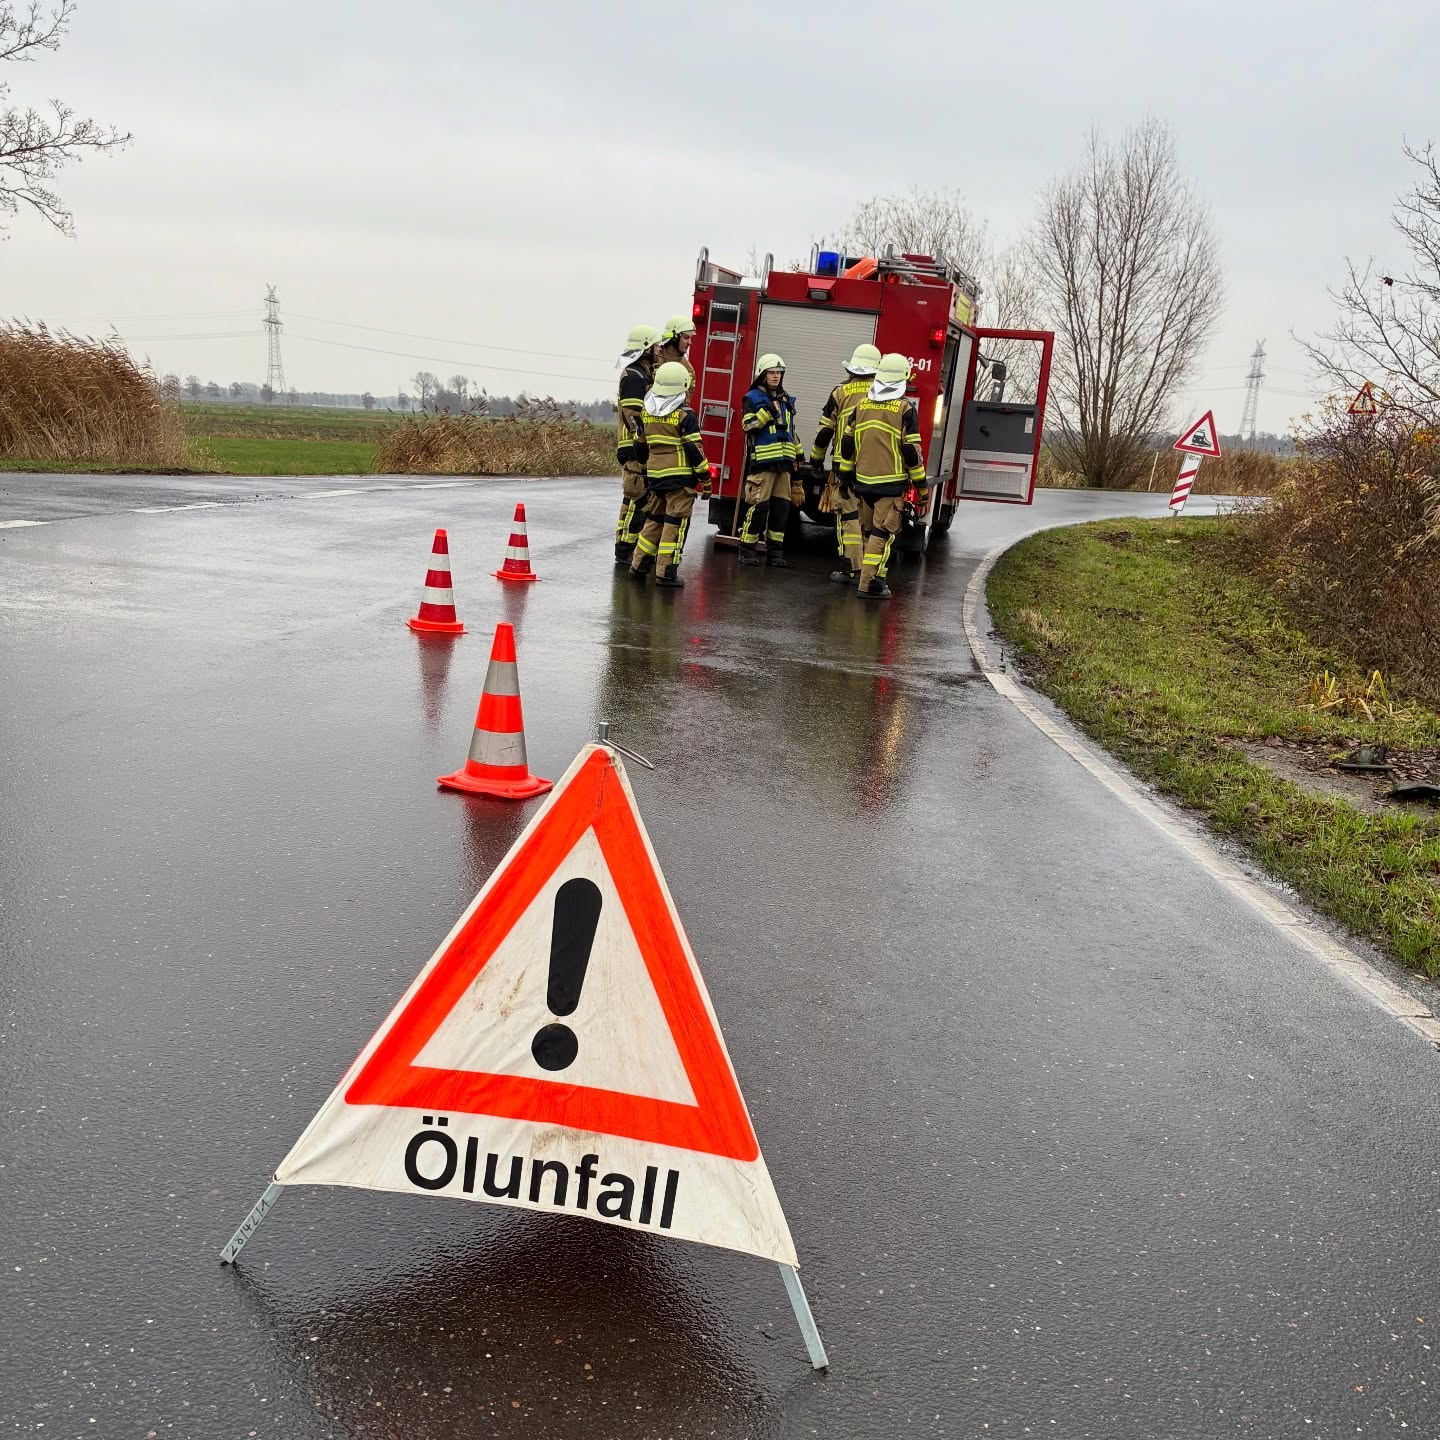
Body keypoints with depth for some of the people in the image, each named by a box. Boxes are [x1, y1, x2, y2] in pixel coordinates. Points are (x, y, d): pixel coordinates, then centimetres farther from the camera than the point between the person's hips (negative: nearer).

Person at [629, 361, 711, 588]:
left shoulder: (647, 413, 8)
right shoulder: (685, 415, -11)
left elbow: (642, 447, 15)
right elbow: (695, 449, -12)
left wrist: (645, 472, 26)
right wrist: (705, 477, -5)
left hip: (655, 476, 6)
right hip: (680, 478, -6)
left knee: (654, 519, 18)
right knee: (676, 523, -2)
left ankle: (639, 565, 19)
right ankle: (666, 572, -4)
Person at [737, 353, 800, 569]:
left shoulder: (787, 399, 18)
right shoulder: (753, 398, -1)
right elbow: (748, 425, -15)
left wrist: (798, 453, 24)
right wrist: (767, 412, -20)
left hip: (784, 461, 6)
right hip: (761, 460, -6)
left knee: (781, 506, 4)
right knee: (758, 505, -9)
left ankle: (775, 551, 11)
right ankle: (747, 550, -2)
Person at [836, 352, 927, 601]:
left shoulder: (862, 404, 7)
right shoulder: (905, 409, -8)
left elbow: (847, 442, 10)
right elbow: (911, 451, -10)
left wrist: (846, 473, 21)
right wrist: (922, 486, -3)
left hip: (864, 481, 5)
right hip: (891, 482, -5)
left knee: (870, 531, 18)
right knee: (883, 532, -5)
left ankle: (875, 576, 27)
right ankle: (870, 582, -10)